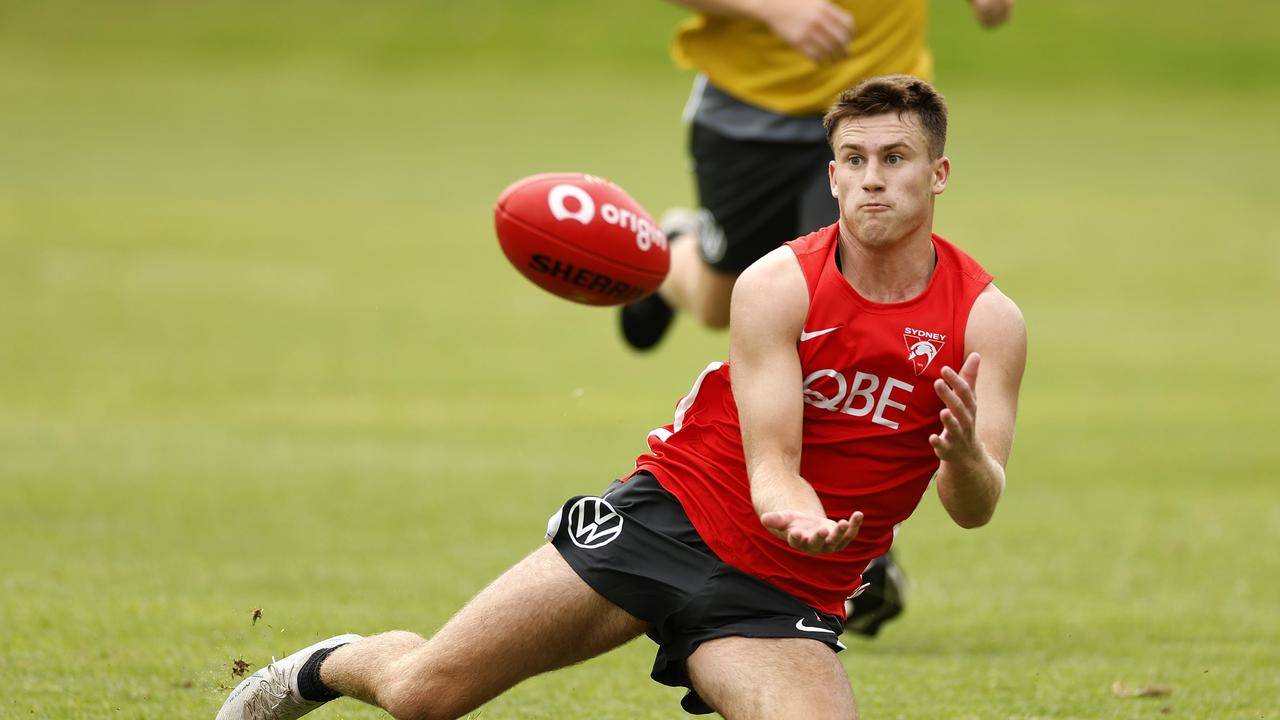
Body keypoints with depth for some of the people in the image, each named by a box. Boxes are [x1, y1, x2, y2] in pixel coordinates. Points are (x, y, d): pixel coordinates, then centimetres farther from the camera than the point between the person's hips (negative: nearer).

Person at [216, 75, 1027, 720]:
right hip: (672, 517, -1)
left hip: (785, 596, 1)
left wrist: (965, 456, -40)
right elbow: (771, 466, -17)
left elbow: (975, 510, -15)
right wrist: (798, 519, -42)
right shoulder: (777, 286, -12)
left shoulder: (988, 321, -9)